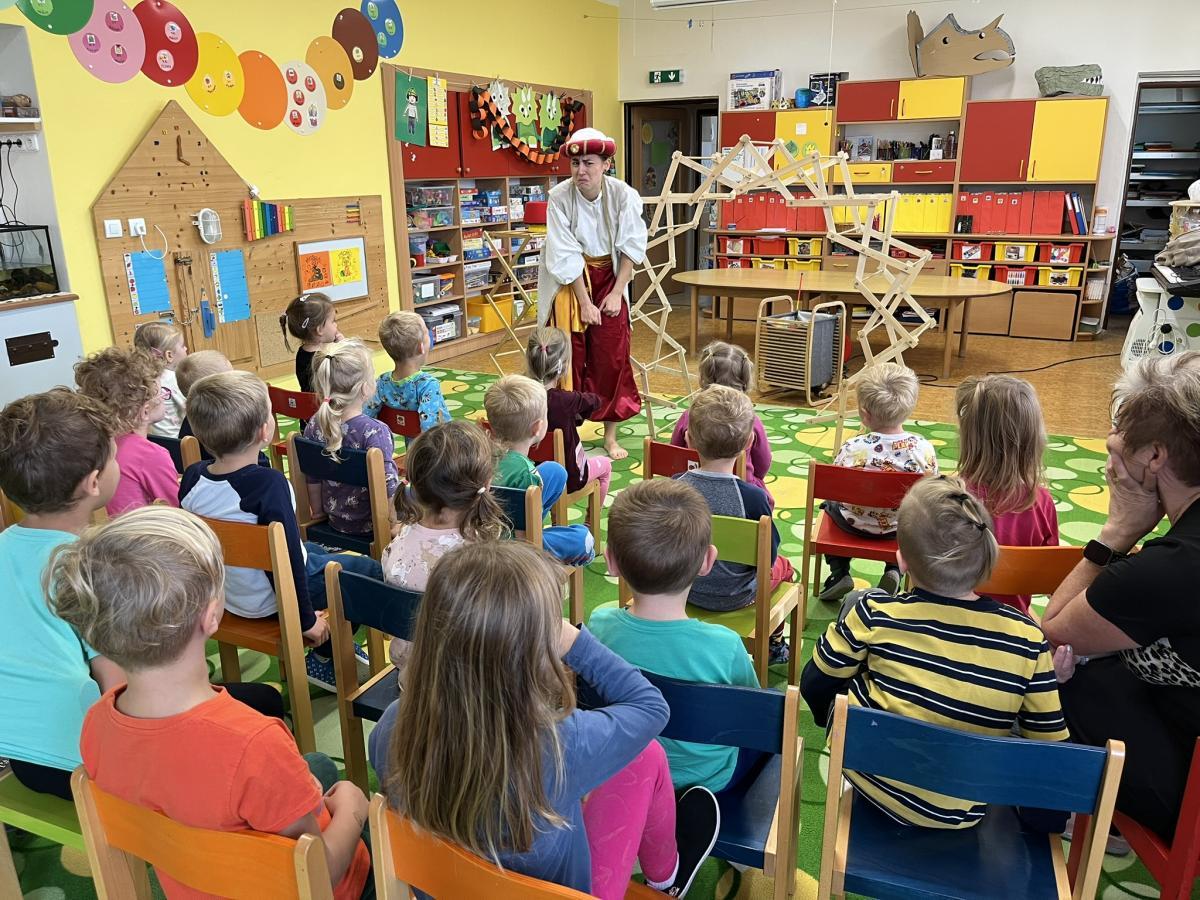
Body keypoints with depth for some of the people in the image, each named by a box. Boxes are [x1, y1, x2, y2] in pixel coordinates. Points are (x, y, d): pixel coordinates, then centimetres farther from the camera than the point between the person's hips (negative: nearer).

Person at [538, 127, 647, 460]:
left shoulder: (624, 195, -14)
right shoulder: (559, 197, -18)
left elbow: (631, 248, -7)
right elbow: (566, 257, -16)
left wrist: (616, 293, -12)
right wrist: (585, 303, -16)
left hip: (609, 279, 2)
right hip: (569, 282, -1)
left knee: (612, 358, 2)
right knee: (570, 360, 0)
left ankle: (611, 435, 13)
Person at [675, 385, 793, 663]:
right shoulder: (753, 497, -31)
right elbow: (768, 557, -18)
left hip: (683, 588, 4)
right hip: (735, 596, -3)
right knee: (783, 566, 29)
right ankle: (774, 645, 49)